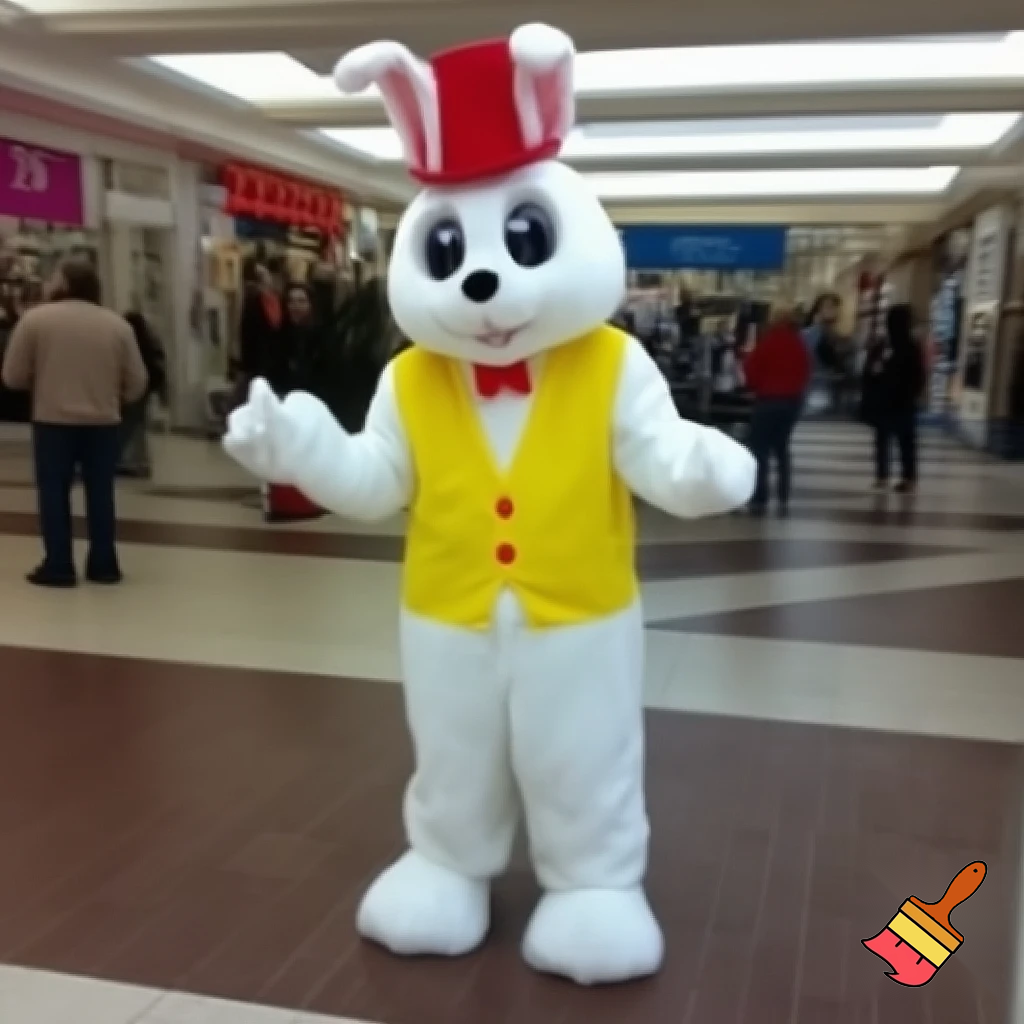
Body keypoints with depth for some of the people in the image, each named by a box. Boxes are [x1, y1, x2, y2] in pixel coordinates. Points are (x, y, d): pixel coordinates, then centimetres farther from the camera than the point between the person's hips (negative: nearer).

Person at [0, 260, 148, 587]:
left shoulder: (35, 319, -3)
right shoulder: (118, 324, 5)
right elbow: (137, 383, 6)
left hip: (53, 419, -2)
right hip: (104, 421, 3)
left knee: (54, 491, 6)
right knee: (100, 491, 10)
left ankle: (58, 567, 8)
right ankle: (104, 565, 15)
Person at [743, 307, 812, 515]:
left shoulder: (768, 342, -8)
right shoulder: (799, 345, 9)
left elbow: (752, 368, -7)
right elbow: (805, 373, 12)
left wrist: (755, 387, 8)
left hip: (768, 399, -6)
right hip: (793, 400, 6)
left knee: (760, 450, -4)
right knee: (781, 448, 14)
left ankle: (759, 499, -10)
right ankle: (783, 499, 10)